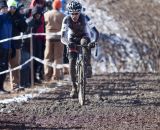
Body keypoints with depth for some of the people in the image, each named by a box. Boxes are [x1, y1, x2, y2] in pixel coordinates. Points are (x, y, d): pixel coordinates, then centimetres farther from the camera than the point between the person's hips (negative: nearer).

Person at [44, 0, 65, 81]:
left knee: (48, 57, 9)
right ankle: (56, 75, 1)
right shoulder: (62, 16, -6)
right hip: (58, 38, -2)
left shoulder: (46, 14, 1)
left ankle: (47, 75, 9)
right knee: (58, 57, 3)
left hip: (48, 37, 2)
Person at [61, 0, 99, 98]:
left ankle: (88, 67, -26)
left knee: (84, 42, -38)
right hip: (73, 40, 1)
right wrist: (68, 43, -49)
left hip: (84, 37, -1)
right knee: (72, 63, -15)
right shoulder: (66, 20, -22)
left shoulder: (85, 18, -25)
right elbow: (63, 37, -27)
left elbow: (96, 32, -31)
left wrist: (93, 41, -51)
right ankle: (74, 88, -5)